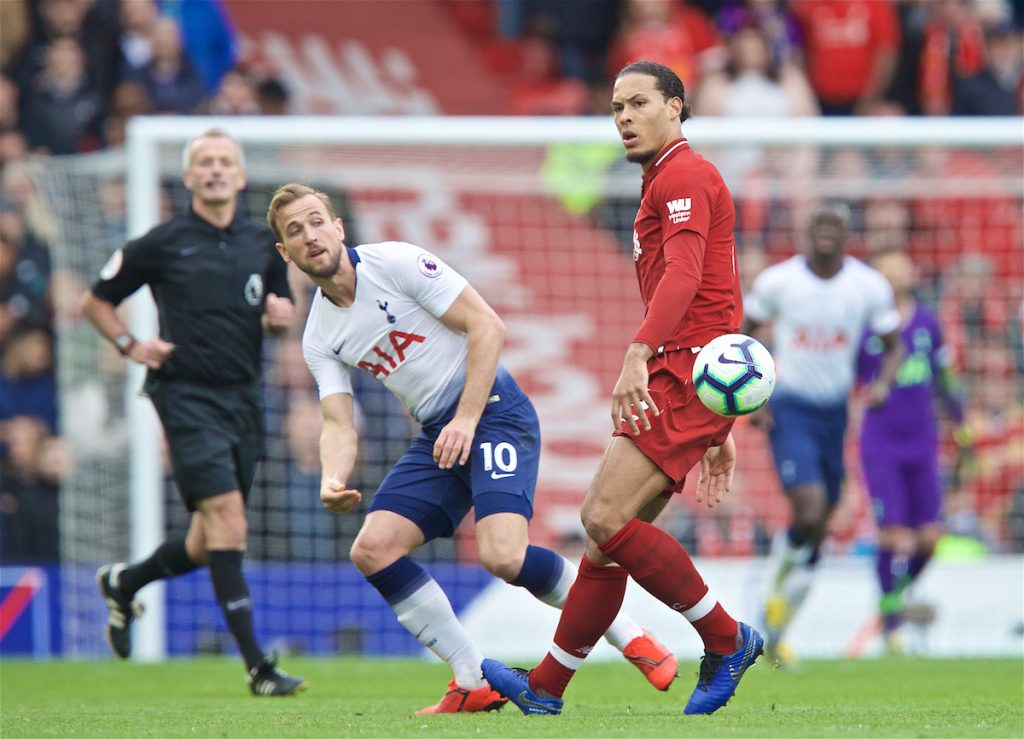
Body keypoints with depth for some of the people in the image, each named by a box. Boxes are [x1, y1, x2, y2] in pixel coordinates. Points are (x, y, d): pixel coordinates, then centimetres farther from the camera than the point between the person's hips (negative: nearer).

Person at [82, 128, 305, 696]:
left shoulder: (262, 245, 11)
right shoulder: (161, 245, -1)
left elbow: (277, 314, 23)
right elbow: (95, 302, 9)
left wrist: (280, 317, 0)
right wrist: (130, 345, -7)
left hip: (243, 396, 6)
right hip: (186, 395, -6)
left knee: (210, 542, 9)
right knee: (226, 517, -18)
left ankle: (123, 584, 39)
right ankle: (256, 665, -19)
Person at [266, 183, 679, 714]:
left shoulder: (395, 262, -11)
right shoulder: (319, 338, 7)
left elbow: (487, 326, -13)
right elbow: (338, 425, 1)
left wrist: (466, 420, -19)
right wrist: (332, 481, -22)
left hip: (492, 410, -7)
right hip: (437, 437, 7)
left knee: (502, 554, -25)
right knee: (372, 550, -8)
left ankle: (630, 637, -6)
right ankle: (474, 683, 0)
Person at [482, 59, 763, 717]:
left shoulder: (684, 176, -5)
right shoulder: (674, 179, 27)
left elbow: (683, 274, -23)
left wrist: (638, 356, -36)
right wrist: (719, 431, 29)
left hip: (689, 369, -10)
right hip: (681, 376, 10)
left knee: (607, 517, -16)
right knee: (606, 527, 7)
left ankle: (727, 641, -8)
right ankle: (546, 688, 8)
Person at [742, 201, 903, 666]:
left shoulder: (869, 287, -4)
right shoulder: (777, 281, -9)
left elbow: (892, 347, 7)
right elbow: (741, 336, 4)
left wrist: (883, 383, -15)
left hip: (835, 412, 3)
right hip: (788, 410, -3)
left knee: (818, 531, 9)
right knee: (809, 516, -23)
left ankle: (776, 632, 25)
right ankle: (784, 556, 13)